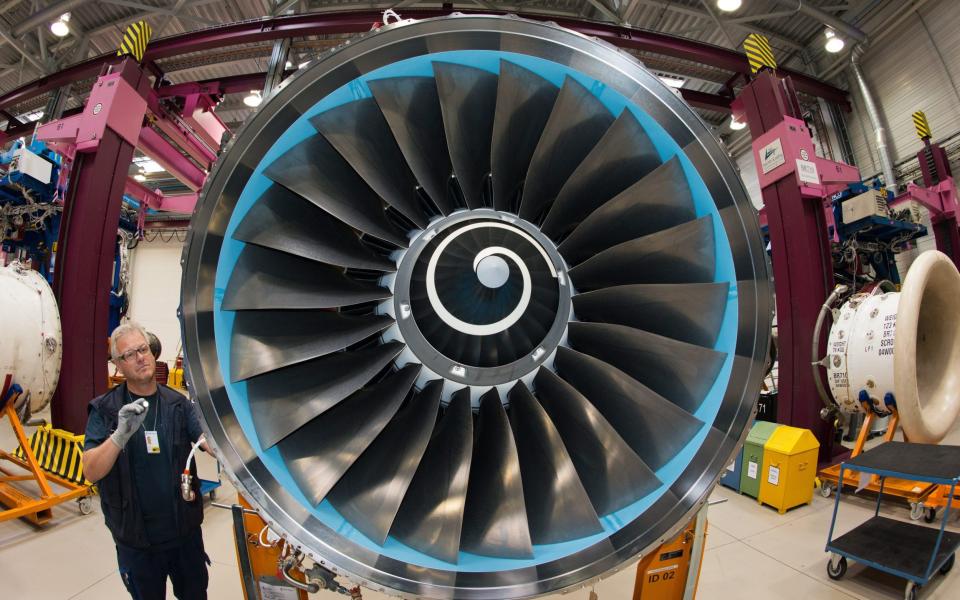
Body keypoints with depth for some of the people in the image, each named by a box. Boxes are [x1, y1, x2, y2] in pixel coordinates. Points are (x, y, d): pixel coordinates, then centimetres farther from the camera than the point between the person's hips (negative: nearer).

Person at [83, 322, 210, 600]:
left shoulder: (178, 403, -5)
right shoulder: (105, 410, -9)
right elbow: (91, 472, -16)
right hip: (136, 538, -1)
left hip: (186, 529, 1)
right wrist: (121, 435, -34)